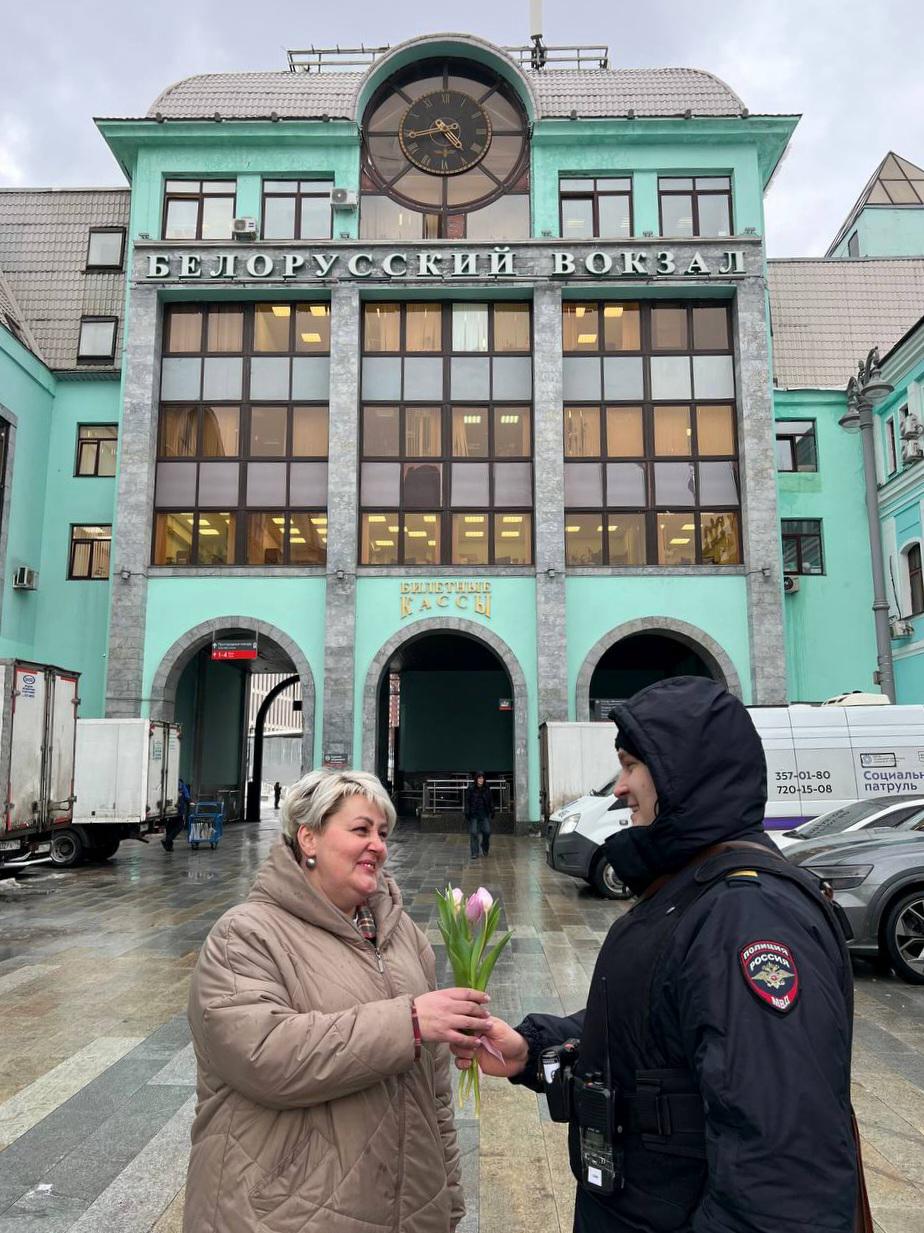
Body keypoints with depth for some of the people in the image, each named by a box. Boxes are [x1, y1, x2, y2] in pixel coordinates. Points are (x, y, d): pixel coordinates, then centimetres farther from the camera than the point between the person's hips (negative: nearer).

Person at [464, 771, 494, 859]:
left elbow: (490, 801, 9)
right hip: (473, 814, -2)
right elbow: (467, 801, -3)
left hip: (485, 813, 2)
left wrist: (492, 811, 5)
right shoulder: (471, 788, -4)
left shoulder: (487, 788, 4)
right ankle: (474, 853, 5)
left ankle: (485, 848, 26)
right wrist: (467, 812, -9)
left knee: (487, 831, -2)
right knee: (473, 833, -3)